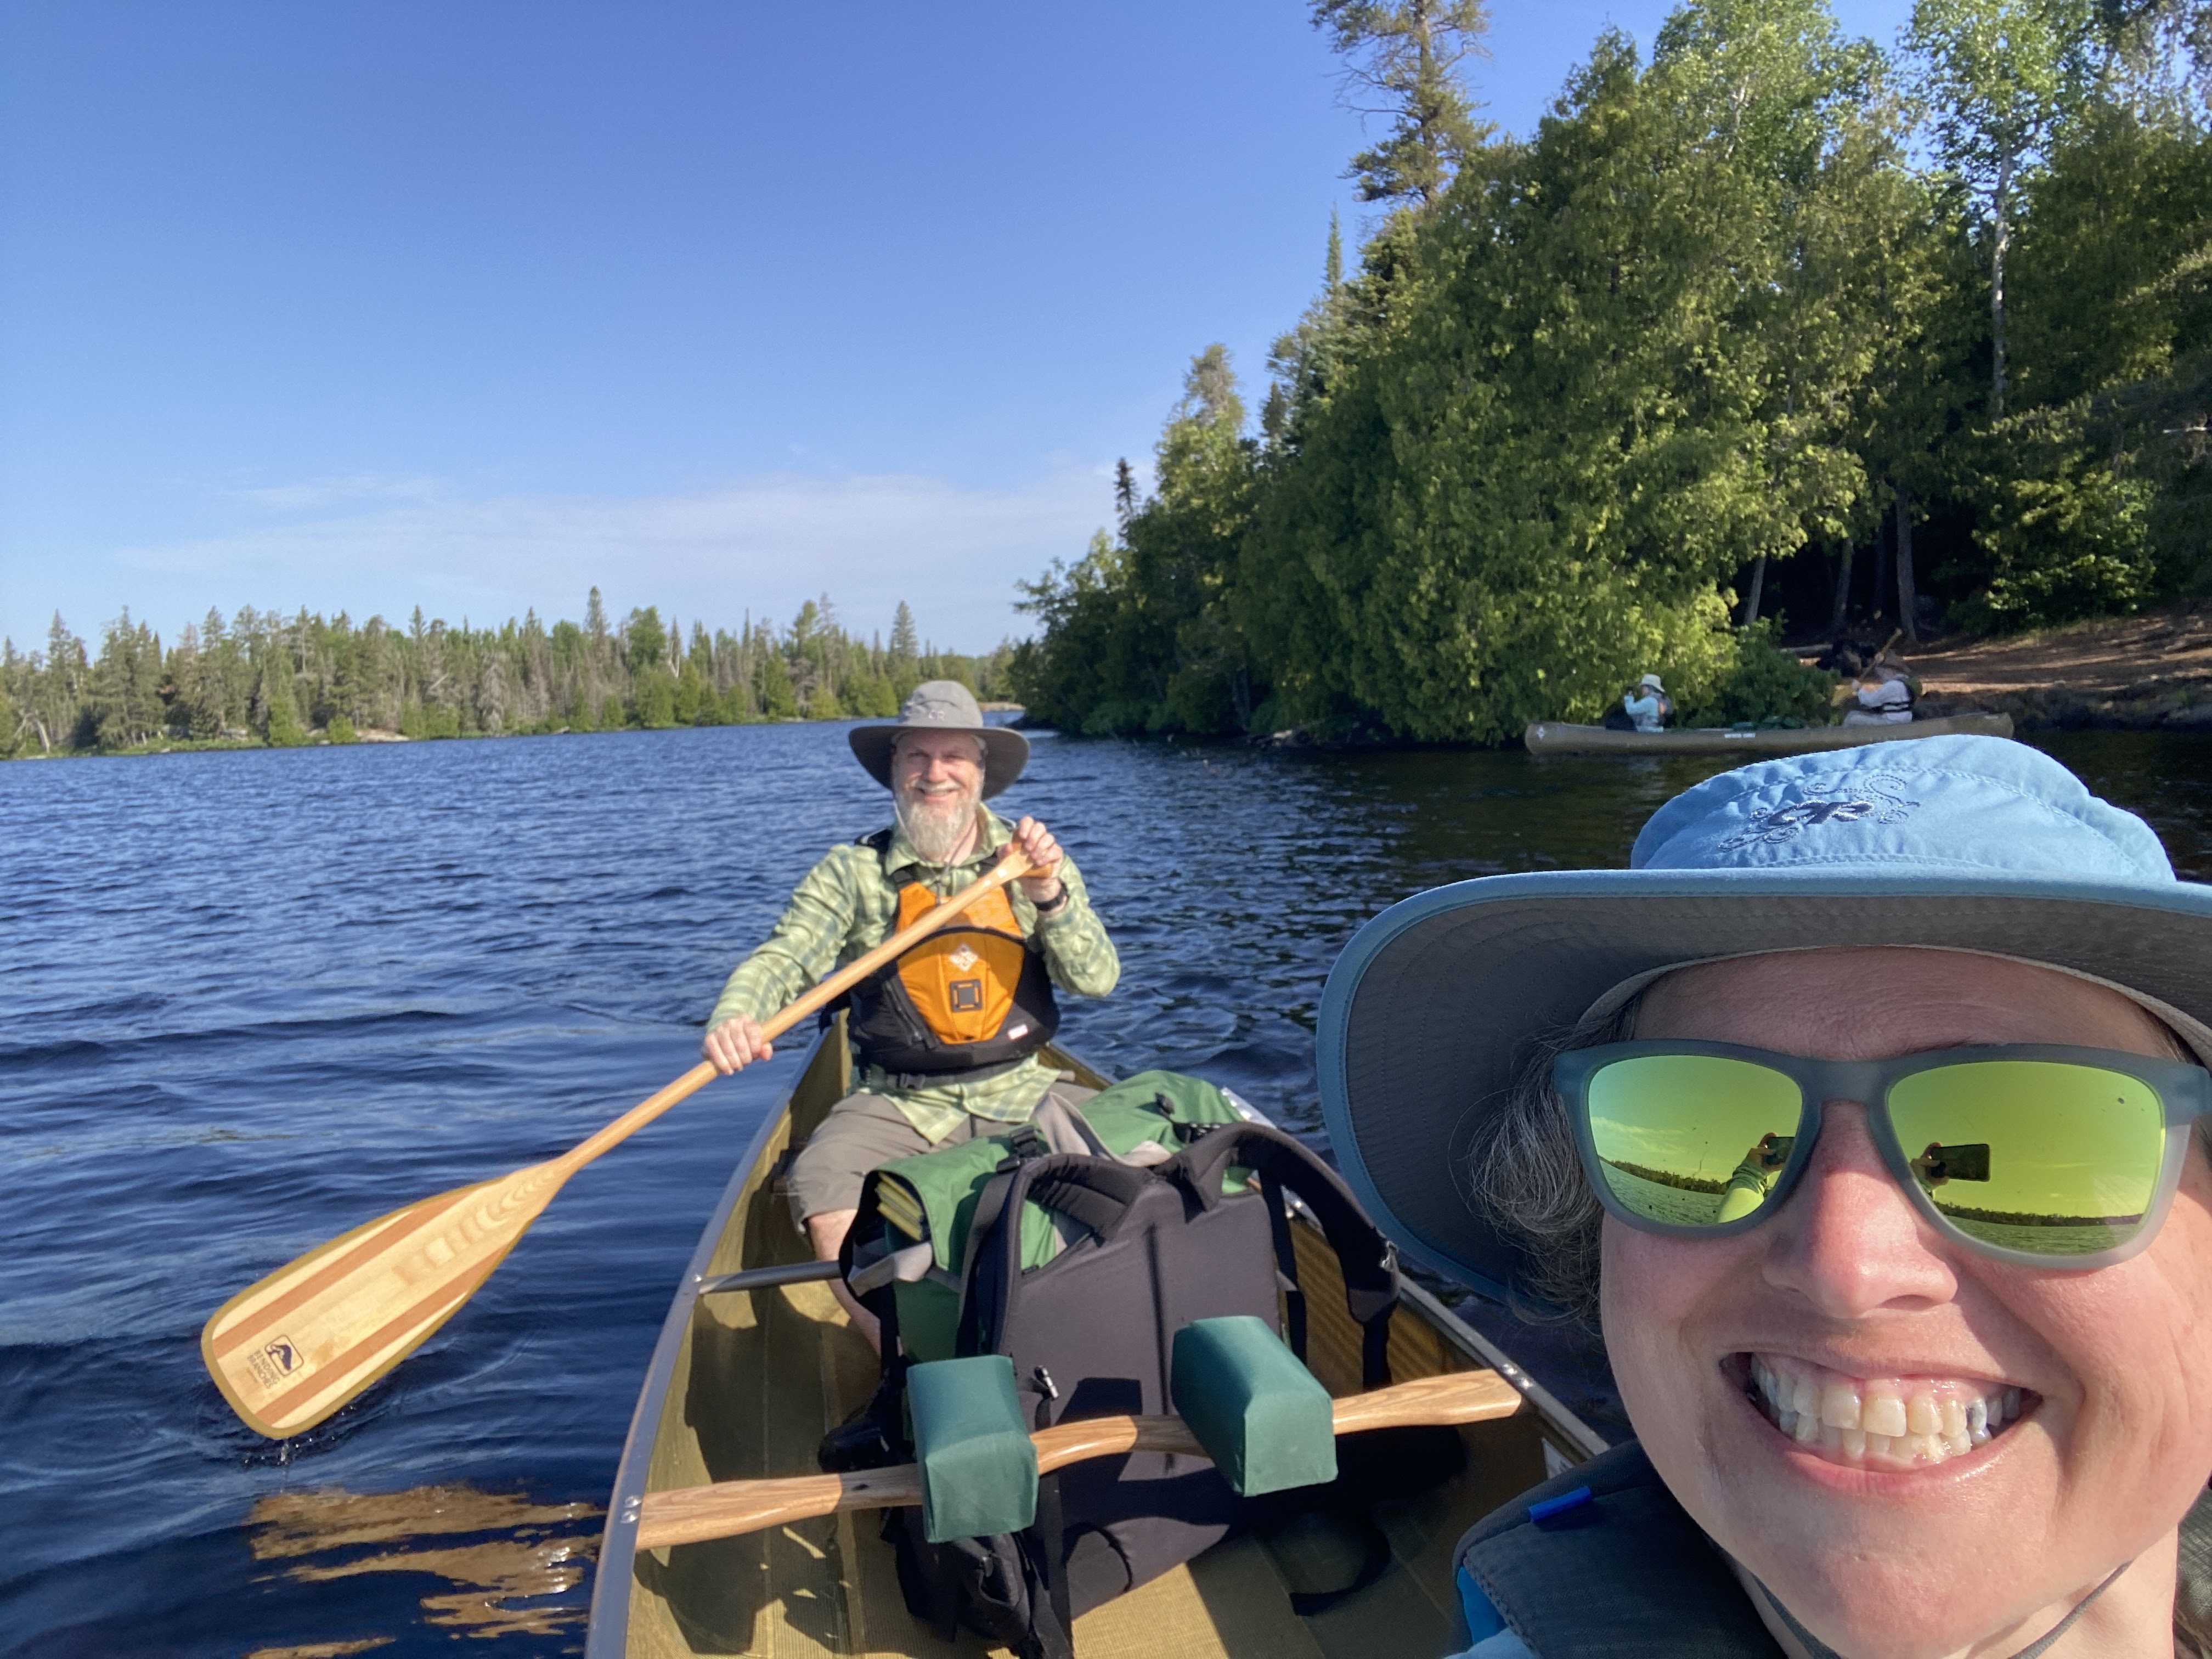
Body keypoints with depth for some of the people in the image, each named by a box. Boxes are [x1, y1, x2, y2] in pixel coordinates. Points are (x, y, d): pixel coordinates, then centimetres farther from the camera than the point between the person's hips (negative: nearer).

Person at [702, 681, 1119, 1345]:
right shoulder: (854, 872, 1)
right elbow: (782, 959, -11)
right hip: (901, 1106, -1)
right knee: (821, 1190, -29)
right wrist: (733, 1016, -33)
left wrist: (1049, 895, -20)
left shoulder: (1032, 857, 4)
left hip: (1024, 1093, 2)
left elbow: (1098, 979, -3)